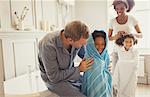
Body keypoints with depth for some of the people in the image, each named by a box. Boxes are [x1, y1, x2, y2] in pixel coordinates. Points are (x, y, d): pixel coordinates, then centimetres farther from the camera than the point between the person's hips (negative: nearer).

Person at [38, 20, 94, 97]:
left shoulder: (77, 39, -17)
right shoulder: (48, 45, -33)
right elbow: (54, 77, -25)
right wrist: (79, 69, -21)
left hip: (70, 73, 6)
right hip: (54, 80, -6)